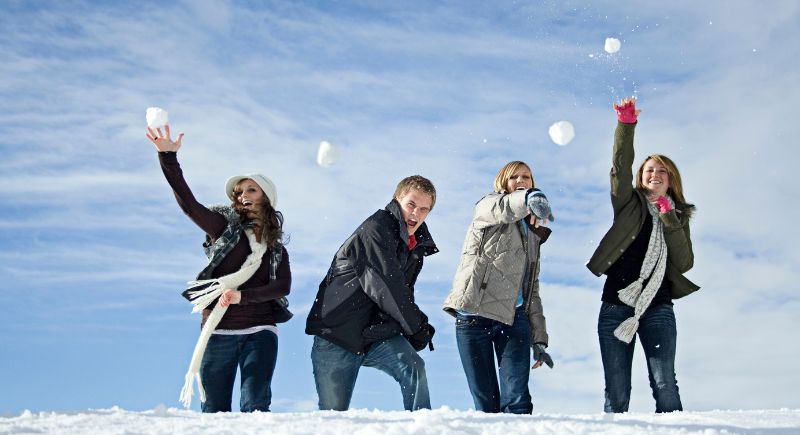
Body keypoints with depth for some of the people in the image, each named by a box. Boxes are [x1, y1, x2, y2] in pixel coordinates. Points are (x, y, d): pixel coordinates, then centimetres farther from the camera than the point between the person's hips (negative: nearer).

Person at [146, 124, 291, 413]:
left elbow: (282, 286, -1)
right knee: (214, 410, 3)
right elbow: (188, 203, -4)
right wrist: (168, 157, -15)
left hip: (260, 332, 1)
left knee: (255, 407, -10)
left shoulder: (276, 250, 14)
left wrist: (242, 296, -16)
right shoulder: (224, 227, 9)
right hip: (219, 331, -1)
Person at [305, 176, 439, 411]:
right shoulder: (375, 230, -14)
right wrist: (418, 326, -12)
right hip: (337, 334, -6)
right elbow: (386, 285, -21)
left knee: (414, 368, -22)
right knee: (333, 411, 0)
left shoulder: (416, 247, 13)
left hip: (378, 334, 6)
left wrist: (417, 329, -3)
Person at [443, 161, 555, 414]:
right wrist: (530, 198, -43)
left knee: (517, 400, -10)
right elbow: (501, 208, -20)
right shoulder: (488, 206, 8)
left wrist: (539, 339, 14)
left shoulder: (532, 235, 24)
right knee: (486, 405, -3)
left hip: (514, 318, 4)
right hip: (474, 316, -4)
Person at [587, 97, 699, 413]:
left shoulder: (678, 216, 16)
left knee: (665, 386, -11)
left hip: (658, 308, 1)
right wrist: (627, 125, -17)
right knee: (617, 393, -3)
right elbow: (620, 168, -5)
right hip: (616, 306, -1)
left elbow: (685, 263, 3)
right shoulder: (629, 205, 13)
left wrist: (669, 219, -5)